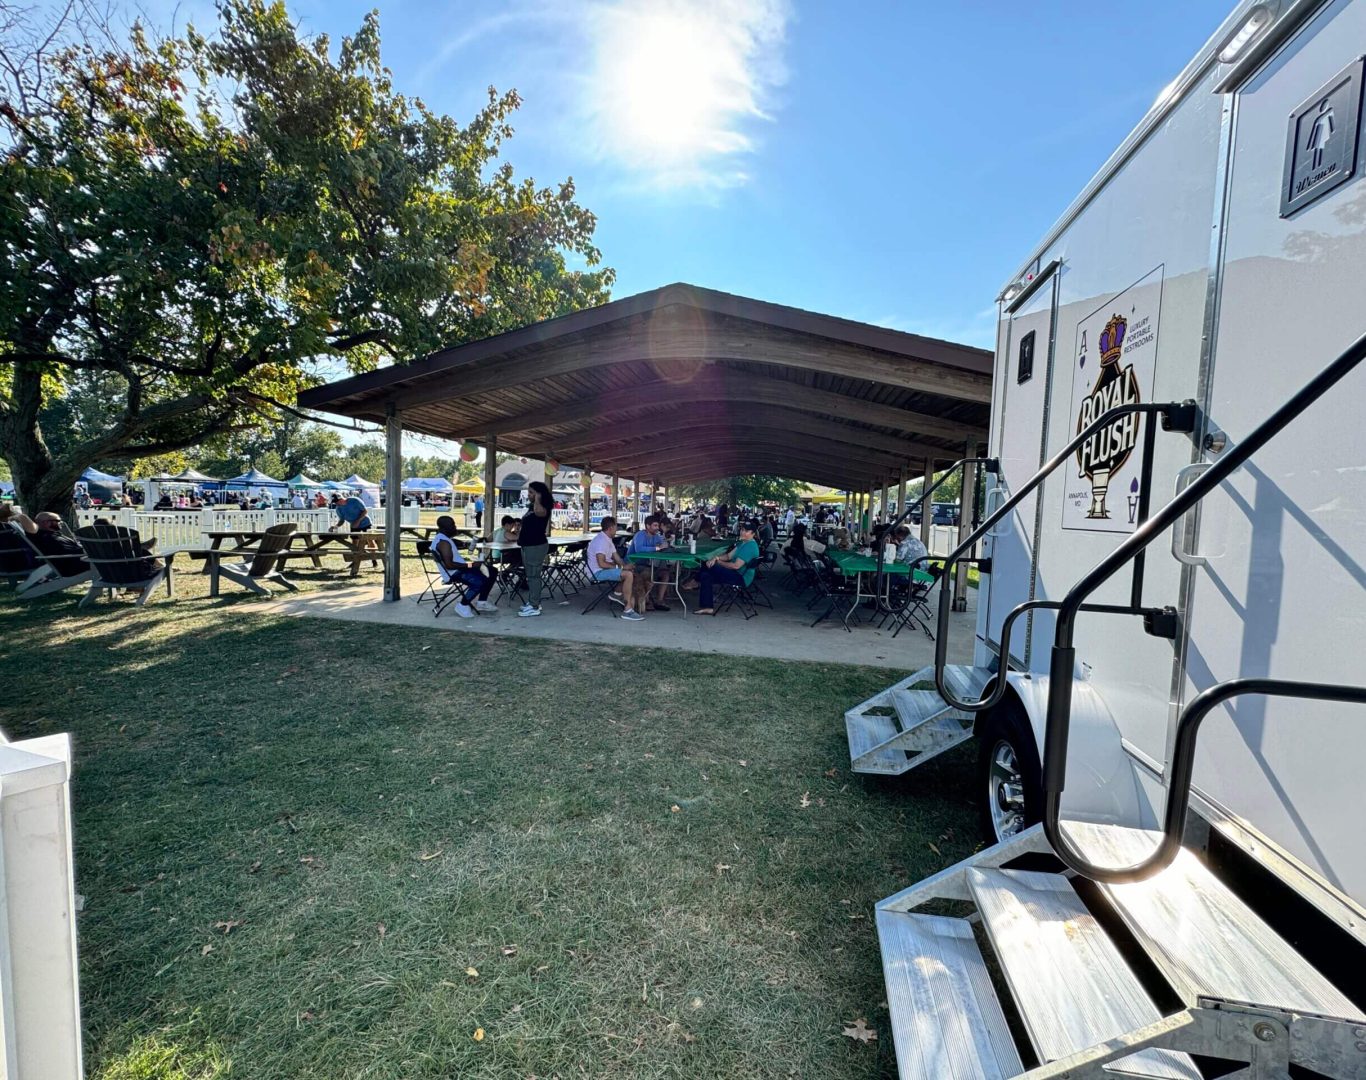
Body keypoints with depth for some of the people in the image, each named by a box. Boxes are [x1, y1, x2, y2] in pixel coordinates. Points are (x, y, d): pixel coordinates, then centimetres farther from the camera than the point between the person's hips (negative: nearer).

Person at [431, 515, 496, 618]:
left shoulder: (444, 538, 14)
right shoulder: (443, 542, -20)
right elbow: (449, 565, -27)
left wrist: (466, 559, 10)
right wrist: (469, 565, -21)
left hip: (459, 569, 11)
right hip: (453, 573, -11)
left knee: (492, 571, 8)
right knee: (479, 581, -33)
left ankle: (481, 602, 12)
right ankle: (462, 605, -11)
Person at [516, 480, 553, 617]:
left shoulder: (544, 508, -14)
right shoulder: (532, 507, 16)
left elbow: (539, 511, -40)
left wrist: (537, 498, -24)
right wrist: (520, 536, 19)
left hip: (536, 546, -10)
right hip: (527, 545, 10)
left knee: (533, 576, -7)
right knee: (530, 576, 15)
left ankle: (534, 607, -4)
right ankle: (533, 602, 23)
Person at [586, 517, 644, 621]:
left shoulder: (608, 540, 15)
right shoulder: (601, 541, -18)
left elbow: (617, 558, 16)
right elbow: (601, 563, -26)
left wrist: (626, 566, -3)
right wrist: (621, 567, -20)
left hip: (606, 569, 10)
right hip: (599, 572, -10)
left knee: (634, 573, 5)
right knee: (628, 575, -28)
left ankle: (618, 593, 3)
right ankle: (628, 610, -26)